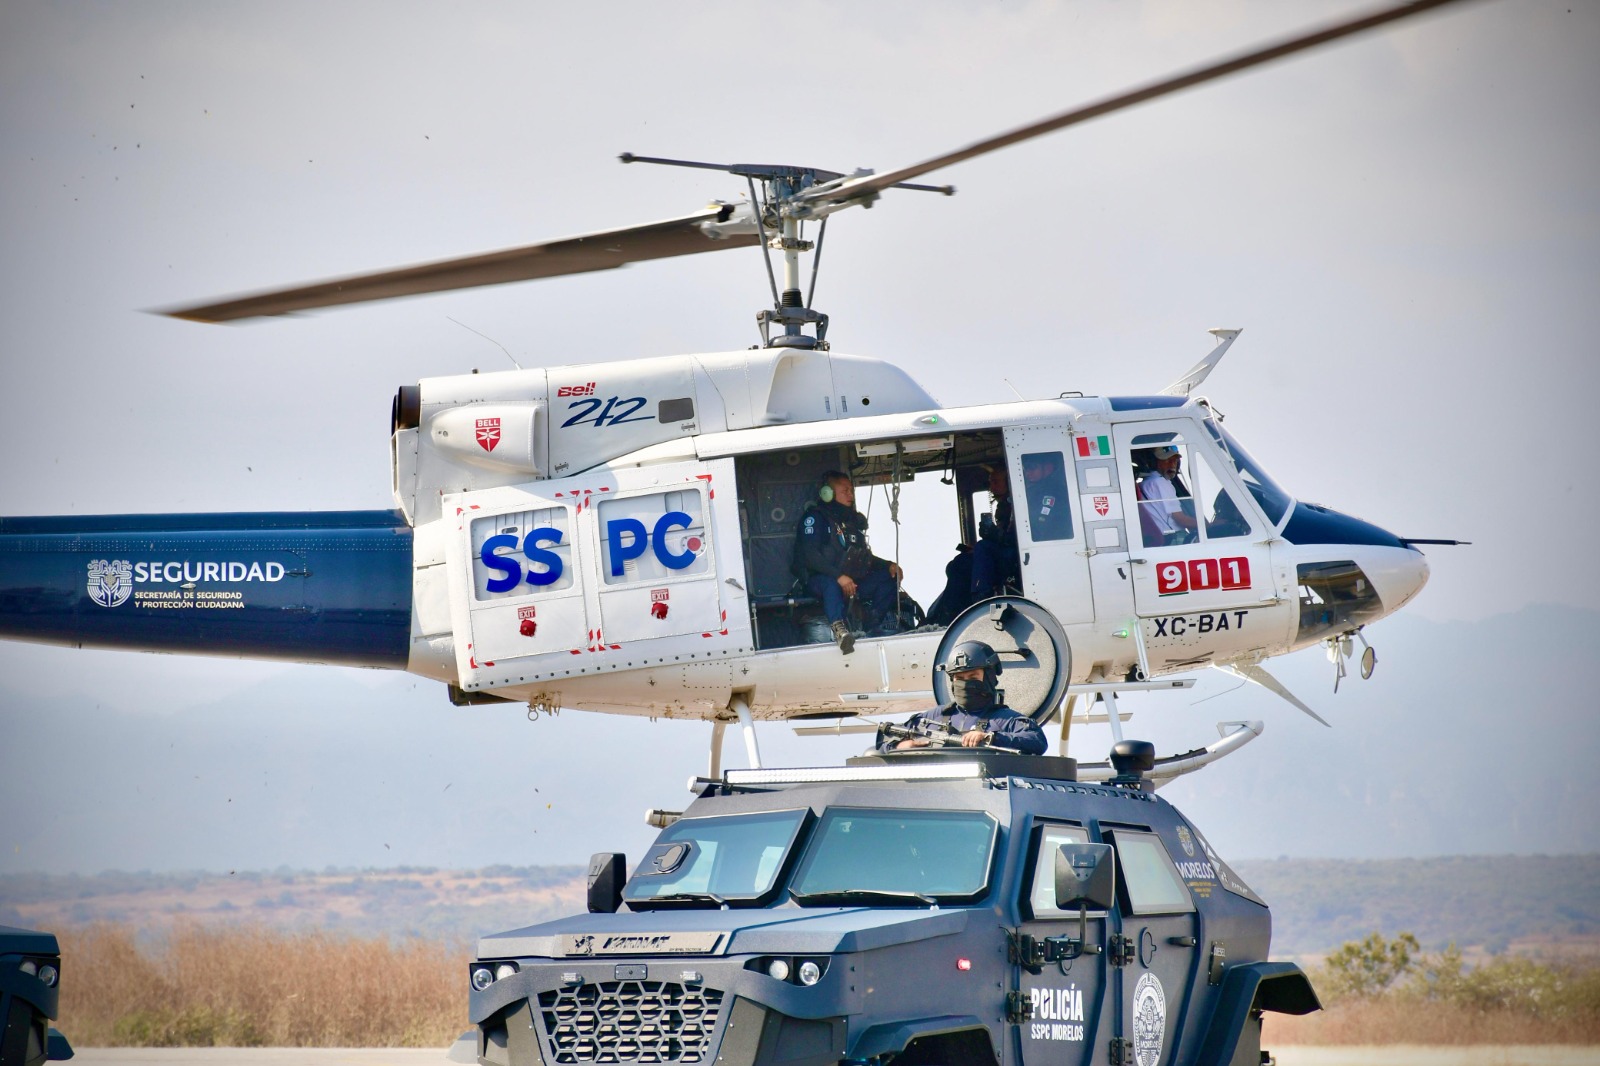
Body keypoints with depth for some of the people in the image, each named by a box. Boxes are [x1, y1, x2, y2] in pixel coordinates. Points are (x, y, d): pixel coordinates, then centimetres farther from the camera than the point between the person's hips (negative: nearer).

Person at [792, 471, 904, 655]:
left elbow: (865, 556, 23)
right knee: (831, 584, -41)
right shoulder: (814, 517, -4)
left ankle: (873, 622, -21)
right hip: (819, 579, -7)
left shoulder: (854, 519, 21)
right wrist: (838, 576, -30)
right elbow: (809, 555, -17)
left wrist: (888, 565, 2)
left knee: (890, 577, -8)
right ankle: (838, 626, -62)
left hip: (852, 581, 7)